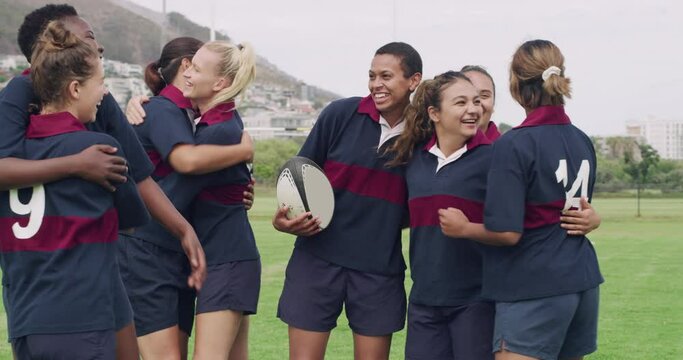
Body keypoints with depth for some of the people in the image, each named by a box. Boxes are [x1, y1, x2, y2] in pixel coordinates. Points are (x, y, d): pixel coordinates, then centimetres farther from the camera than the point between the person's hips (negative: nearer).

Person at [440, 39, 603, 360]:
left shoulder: (513, 145, -14)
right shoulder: (583, 142, 8)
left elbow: (507, 232, -18)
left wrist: (464, 228, -2)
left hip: (533, 289, -8)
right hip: (582, 282, 8)